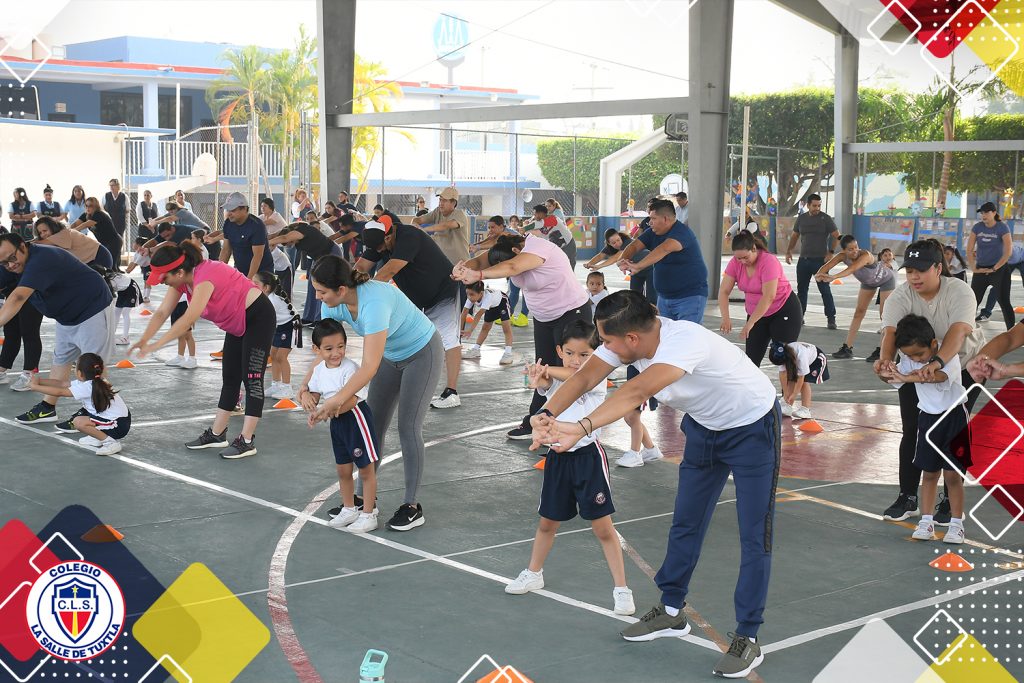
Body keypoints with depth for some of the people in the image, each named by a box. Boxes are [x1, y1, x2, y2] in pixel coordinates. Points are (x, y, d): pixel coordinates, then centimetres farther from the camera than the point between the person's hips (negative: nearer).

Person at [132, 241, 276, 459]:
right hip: (237, 323, 10)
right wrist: (144, 340, -18)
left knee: (252, 379, -8)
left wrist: (155, 345, -38)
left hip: (258, 317, -10)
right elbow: (162, 313, -4)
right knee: (230, 378, 12)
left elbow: (188, 319, -39)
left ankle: (247, 441, -7)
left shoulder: (205, 276, -32)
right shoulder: (182, 280, -5)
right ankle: (217, 434, 17)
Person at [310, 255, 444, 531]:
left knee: (408, 427, -9)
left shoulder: (373, 303, -41)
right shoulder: (334, 304, -17)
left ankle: (412, 507, 1)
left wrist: (337, 401, -48)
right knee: (373, 424, 5)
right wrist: (307, 383, -24)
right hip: (392, 356, 8)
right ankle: (364, 499, 15)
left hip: (422, 353, -8)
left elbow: (369, 367, -45)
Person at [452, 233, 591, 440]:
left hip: (573, 314, -8)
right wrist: (463, 267, -37)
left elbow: (511, 267, -48)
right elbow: (479, 262, -13)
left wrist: (478, 275, -61)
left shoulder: (537, 248, -30)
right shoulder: (507, 250, -5)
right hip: (544, 317, 8)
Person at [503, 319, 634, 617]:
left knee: (603, 527, -3)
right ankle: (533, 574, 39)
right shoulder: (555, 378, 2)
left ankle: (621, 589, 6)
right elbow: (543, 384, -22)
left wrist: (548, 370, -34)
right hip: (558, 456, 4)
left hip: (588, 456, -4)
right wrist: (539, 378, -45)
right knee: (547, 522, 19)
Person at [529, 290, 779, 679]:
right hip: (704, 427, 8)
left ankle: (747, 639, 5)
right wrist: (547, 414, -43)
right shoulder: (628, 339, -16)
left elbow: (637, 392, -53)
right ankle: (671, 613, 28)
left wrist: (582, 428, -63)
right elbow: (585, 378, -25)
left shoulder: (684, 341, -40)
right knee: (685, 522, 13)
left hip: (752, 428, -7)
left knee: (754, 535, -4)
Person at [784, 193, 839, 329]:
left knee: (825, 290, -8)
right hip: (803, 259, 5)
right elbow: (795, 236, 20)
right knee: (801, 289, 11)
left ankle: (831, 319, -6)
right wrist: (789, 250, 7)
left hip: (820, 260, -5)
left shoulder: (825, 218, -4)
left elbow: (837, 236, -5)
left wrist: (830, 252, -15)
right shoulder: (801, 218, 10)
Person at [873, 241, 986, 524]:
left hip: (962, 366, -2)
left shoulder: (959, 291, -25)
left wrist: (938, 362, -60)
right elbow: (890, 331, -34)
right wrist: (886, 359, -57)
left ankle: (951, 501, 10)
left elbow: (958, 330, -42)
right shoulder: (900, 297, -18)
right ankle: (907, 498, 9)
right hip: (915, 368, 3)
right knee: (912, 432, -1)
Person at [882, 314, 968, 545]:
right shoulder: (908, 358, -5)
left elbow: (940, 376, -41)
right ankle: (926, 522, 13)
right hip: (927, 417, 4)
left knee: (952, 474, -2)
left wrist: (905, 377, -52)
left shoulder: (949, 355, -22)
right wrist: (886, 373, -34)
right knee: (929, 472, 8)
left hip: (953, 416, -4)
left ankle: (956, 524, 6)